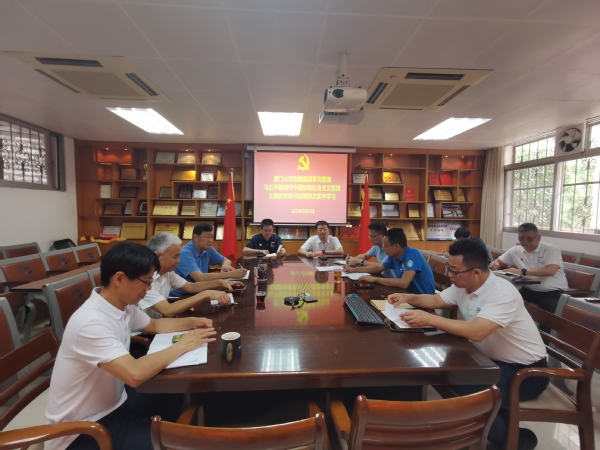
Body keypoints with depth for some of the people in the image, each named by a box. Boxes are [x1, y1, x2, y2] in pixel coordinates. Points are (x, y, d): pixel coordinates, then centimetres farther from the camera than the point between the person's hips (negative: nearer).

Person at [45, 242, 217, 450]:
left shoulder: (123, 306, -5)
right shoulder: (91, 322, -33)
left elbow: (154, 325, 13)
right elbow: (135, 374, -40)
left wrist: (192, 322, -3)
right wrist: (183, 345, -27)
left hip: (113, 401, 8)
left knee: (179, 399, 10)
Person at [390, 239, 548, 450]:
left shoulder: (502, 293, -30)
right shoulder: (462, 286, -4)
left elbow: (476, 332, -42)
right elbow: (436, 300, 11)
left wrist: (429, 319, -42)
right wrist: (408, 298, -6)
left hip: (526, 370, -8)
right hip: (492, 359, 8)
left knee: (466, 395, -26)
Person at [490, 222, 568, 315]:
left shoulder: (551, 249, -7)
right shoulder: (515, 250, 5)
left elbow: (550, 270, -24)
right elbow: (498, 261, 17)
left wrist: (522, 272, -29)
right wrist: (495, 264, -10)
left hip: (553, 292, -4)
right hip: (529, 290, 4)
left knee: (548, 308, -35)